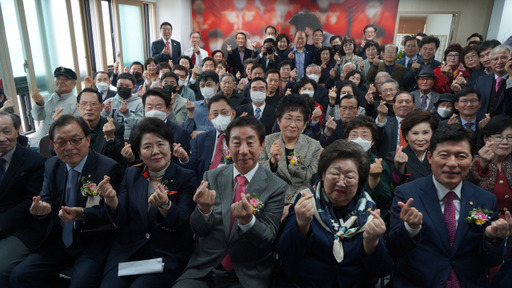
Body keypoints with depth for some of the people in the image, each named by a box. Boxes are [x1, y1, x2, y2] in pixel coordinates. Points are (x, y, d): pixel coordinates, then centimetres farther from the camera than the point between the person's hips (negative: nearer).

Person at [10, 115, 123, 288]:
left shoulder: (109, 168, -15)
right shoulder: (52, 165, 6)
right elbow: (47, 199, 7)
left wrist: (82, 214, -34)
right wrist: (42, 207, -18)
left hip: (93, 244, -5)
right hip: (58, 242, 6)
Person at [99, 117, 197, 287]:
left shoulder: (186, 177, -2)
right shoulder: (131, 174, 10)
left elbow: (183, 223, -11)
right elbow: (121, 220, 5)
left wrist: (165, 205, -30)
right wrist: (111, 199, -15)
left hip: (167, 256, -3)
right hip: (127, 252, 3)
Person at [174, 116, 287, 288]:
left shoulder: (276, 187, -6)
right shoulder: (211, 177, 2)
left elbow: (269, 239, -8)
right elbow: (198, 230, 1)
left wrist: (248, 220, -28)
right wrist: (204, 209, -21)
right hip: (204, 270, 1)